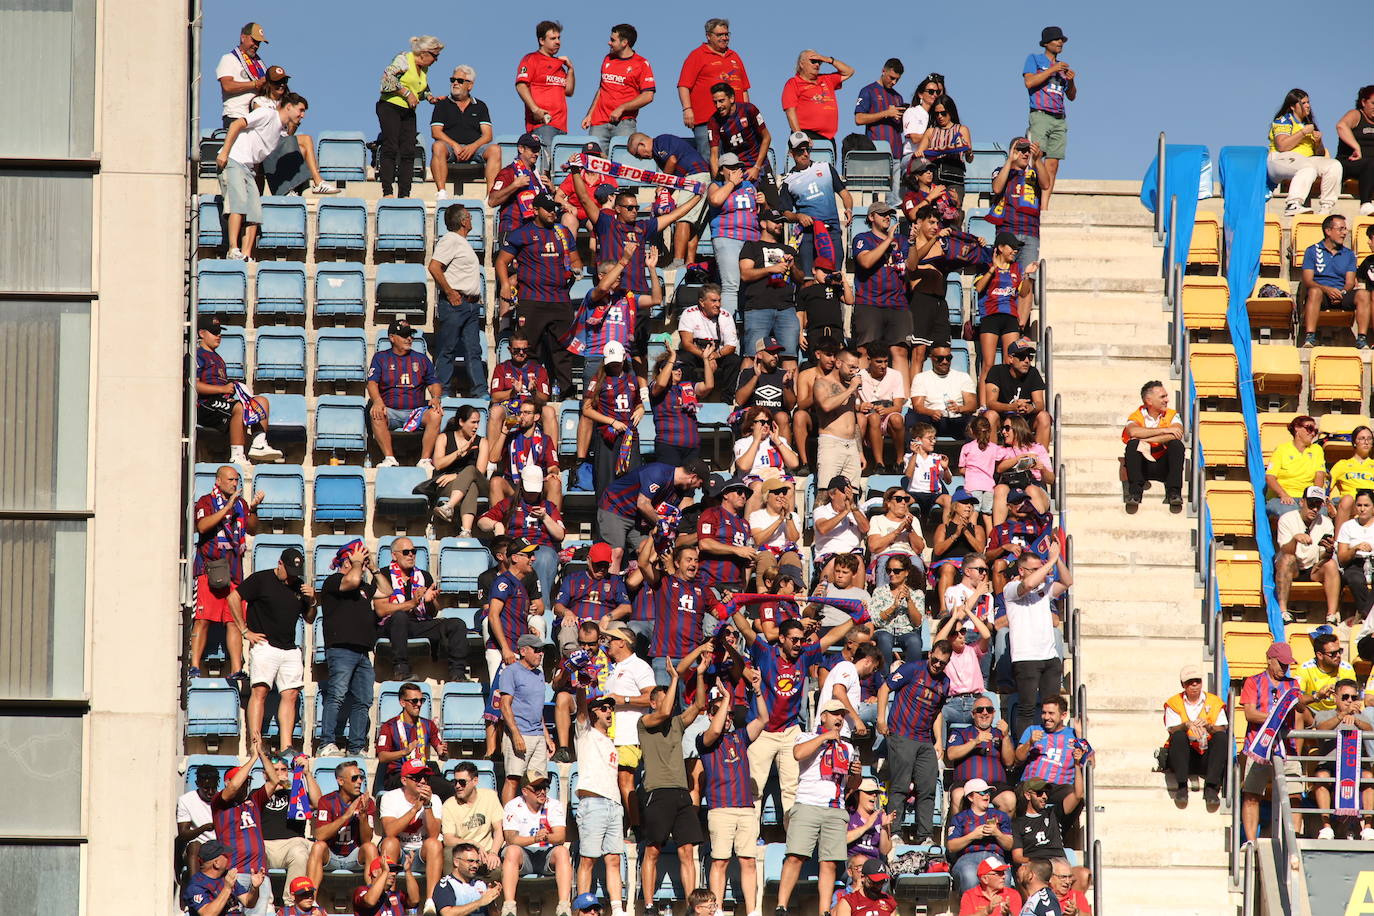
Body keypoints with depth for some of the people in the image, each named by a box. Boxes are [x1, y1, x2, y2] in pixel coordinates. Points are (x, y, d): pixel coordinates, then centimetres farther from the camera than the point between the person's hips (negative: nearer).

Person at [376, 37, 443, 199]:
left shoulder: (424, 68, 15)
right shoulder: (403, 59, -10)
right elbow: (388, 78, -21)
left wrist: (429, 97, 11)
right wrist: (407, 93, -19)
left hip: (408, 112, 8)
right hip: (390, 106, -8)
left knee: (409, 152, 0)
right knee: (390, 149, -11)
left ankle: (404, 193, 0)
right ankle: (388, 192, -13)